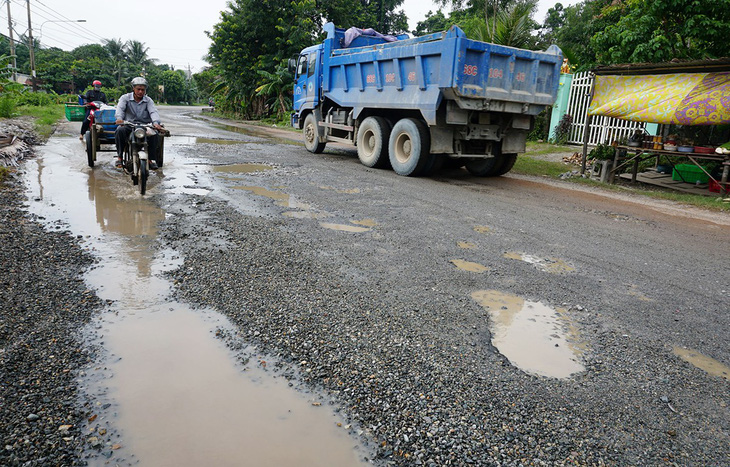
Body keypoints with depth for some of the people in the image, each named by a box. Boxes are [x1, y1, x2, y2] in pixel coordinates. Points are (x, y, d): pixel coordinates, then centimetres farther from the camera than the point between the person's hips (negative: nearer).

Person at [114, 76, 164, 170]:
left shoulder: (148, 100, 11)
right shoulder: (125, 98, 9)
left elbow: (153, 111, -7)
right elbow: (120, 108, -10)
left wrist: (155, 122, -31)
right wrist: (119, 118, -34)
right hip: (128, 125, -1)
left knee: (155, 134, -28)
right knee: (120, 131, -32)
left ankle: (152, 159, -15)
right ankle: (119, 157, -17)